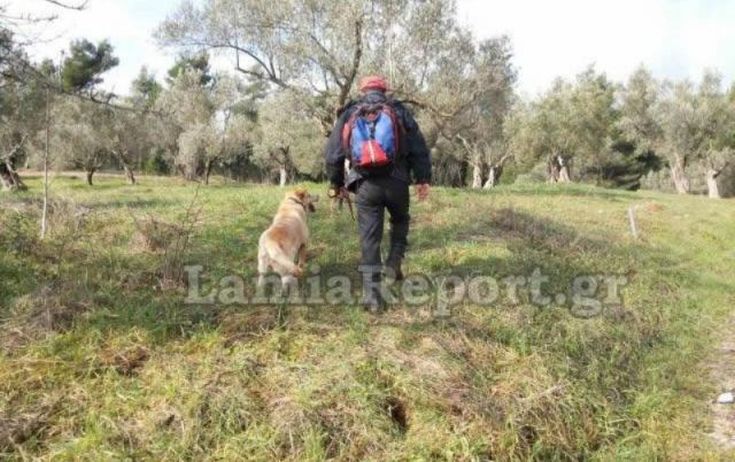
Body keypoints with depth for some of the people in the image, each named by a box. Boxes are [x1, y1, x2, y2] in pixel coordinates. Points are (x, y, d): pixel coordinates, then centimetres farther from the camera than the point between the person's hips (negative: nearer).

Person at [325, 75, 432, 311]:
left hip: (366, 185, 0)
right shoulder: (398, 110, 10)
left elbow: (332, 153, 12)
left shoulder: (349, 114, 12)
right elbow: (419, 147, 3)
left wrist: (336, 183, 23)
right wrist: (423, 179, 4)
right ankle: (394, 262, 12)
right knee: (400, 220, 28)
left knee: (369, 238, 4)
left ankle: (372, 293, 1)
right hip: (396, 181, 0)